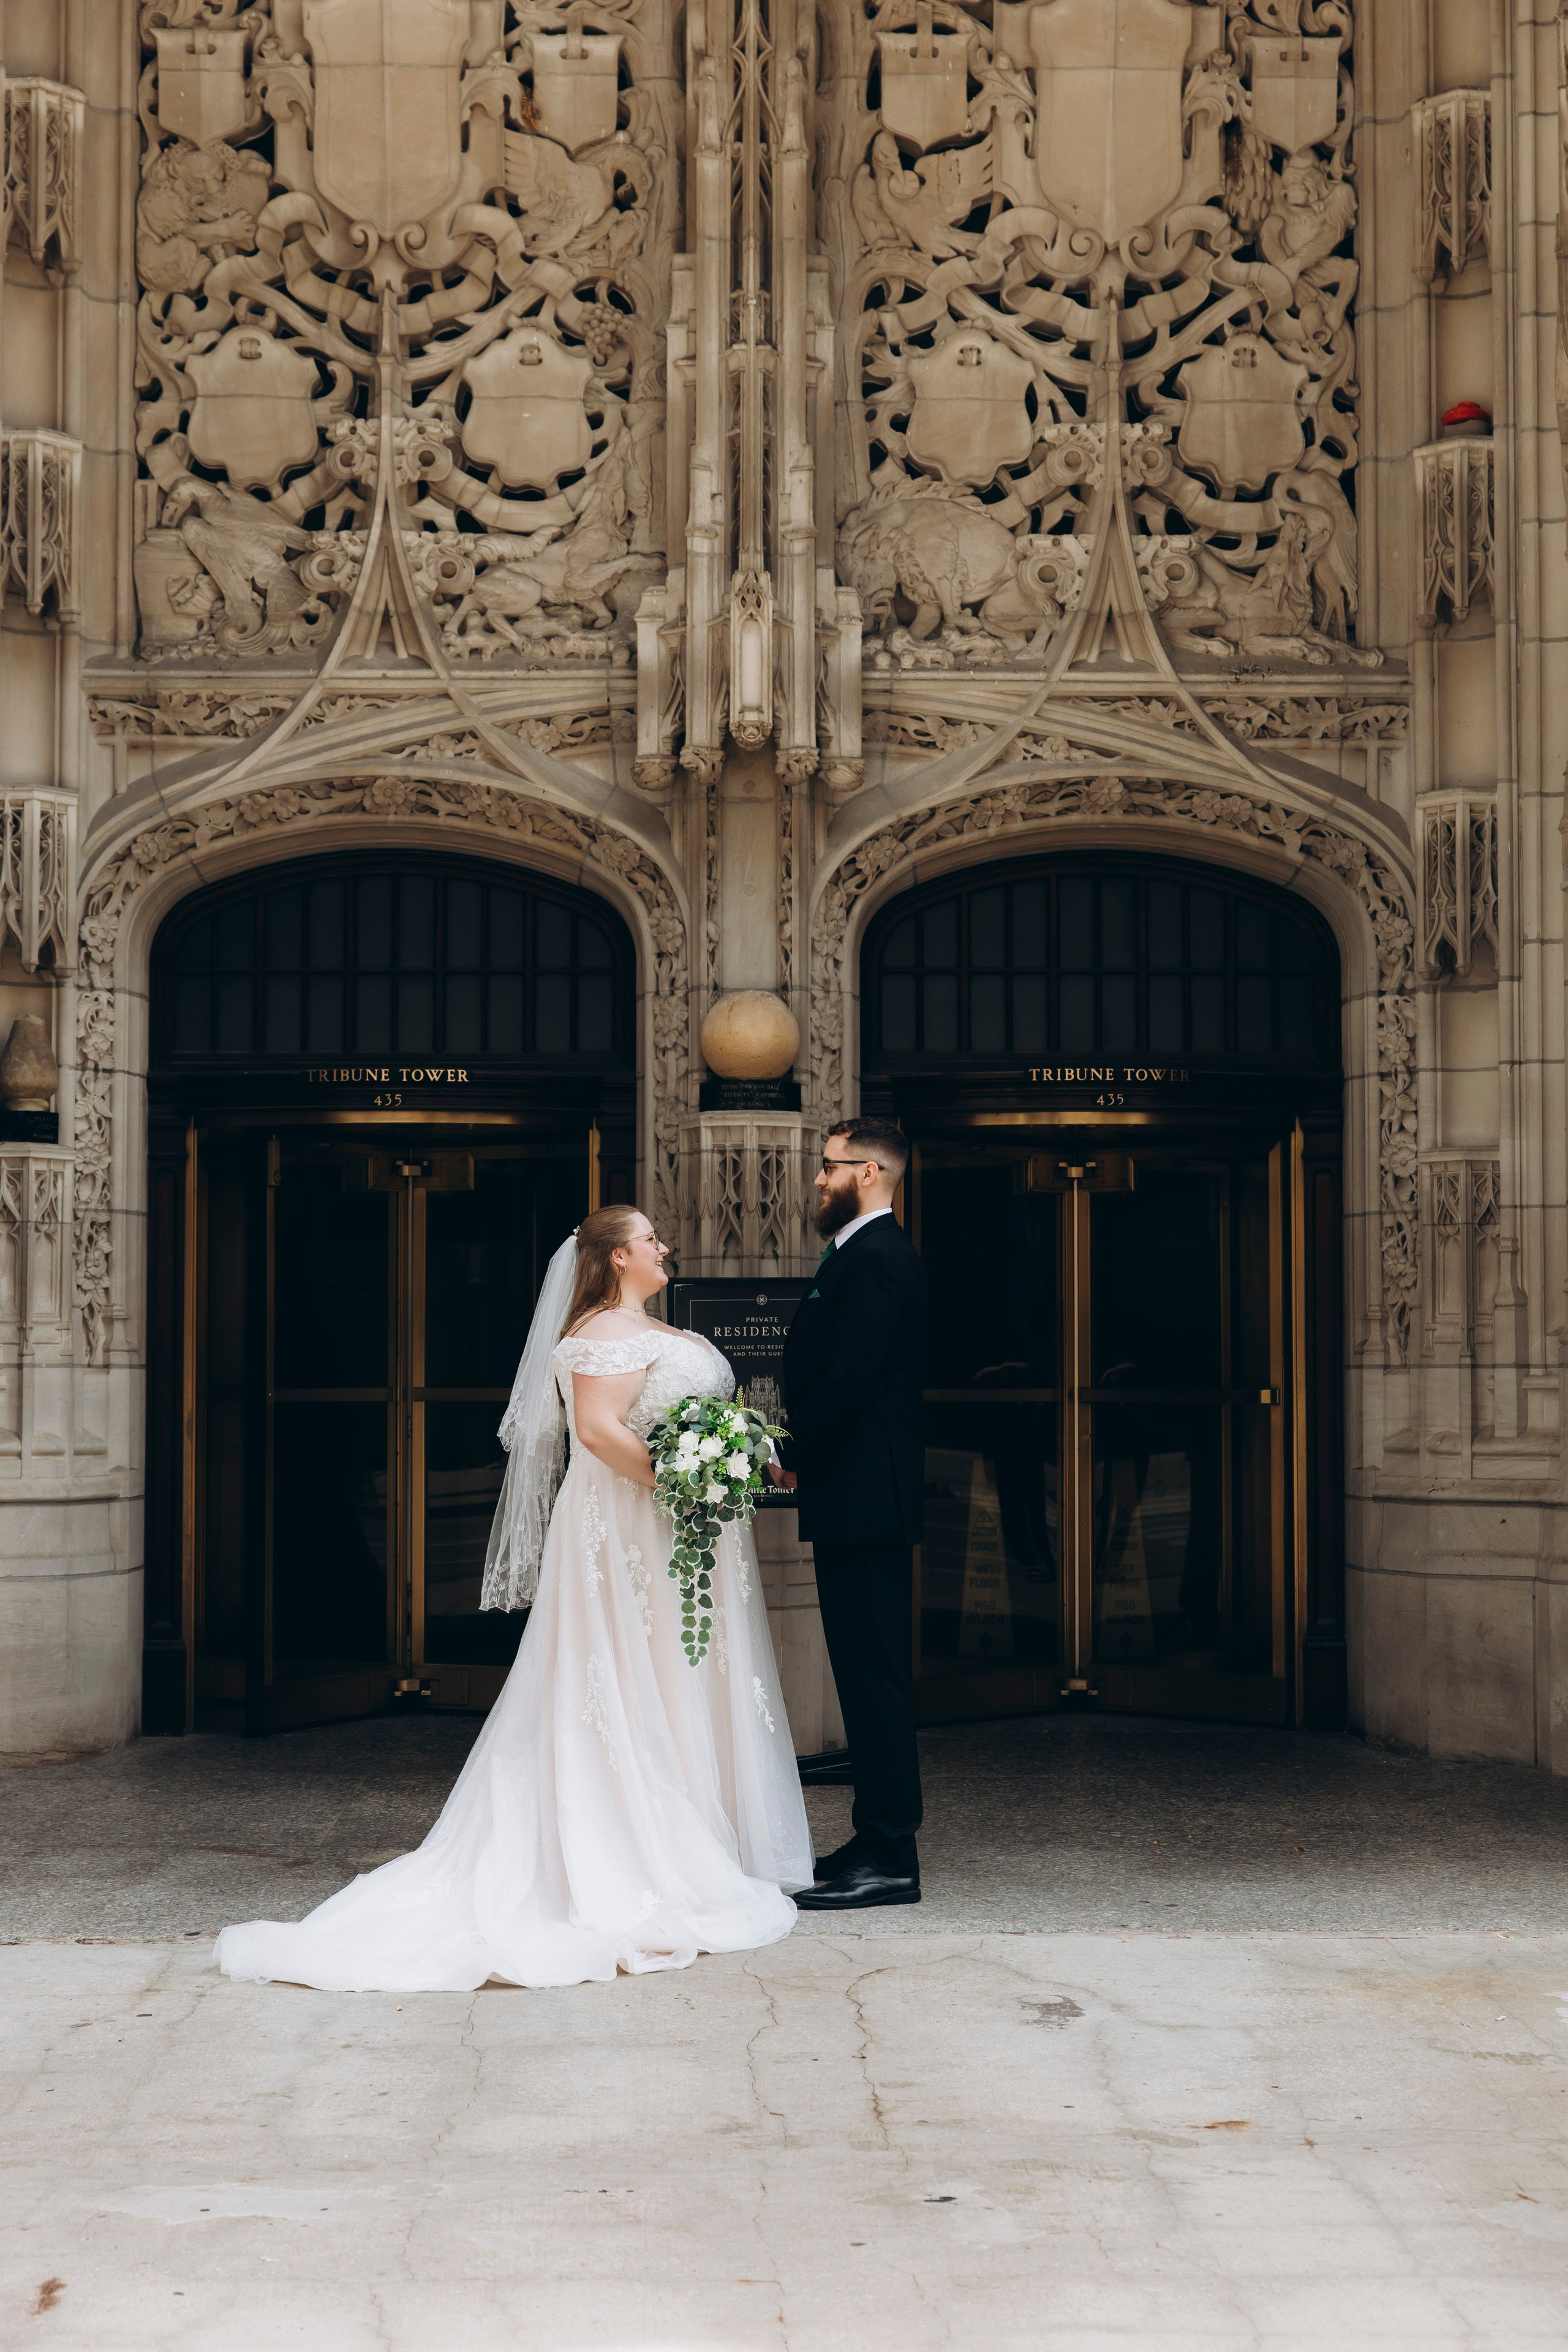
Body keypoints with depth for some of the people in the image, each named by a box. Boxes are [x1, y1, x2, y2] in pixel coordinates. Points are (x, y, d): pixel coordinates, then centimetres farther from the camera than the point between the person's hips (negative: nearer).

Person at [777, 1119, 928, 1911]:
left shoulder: (876, 1258, -14)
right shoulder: (868, 1253, 20)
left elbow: (848, 1377, -21)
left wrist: (797, 1454, -8)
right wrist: (805, 1453, 8)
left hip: (863, 1498, -11)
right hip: (856, 1497, 11)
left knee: (874, 1673, -8)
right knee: (869, 1672, 13)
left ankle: (888, 1859, -6)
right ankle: (880, 1839, 19)